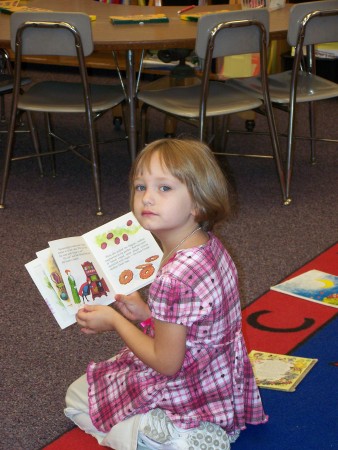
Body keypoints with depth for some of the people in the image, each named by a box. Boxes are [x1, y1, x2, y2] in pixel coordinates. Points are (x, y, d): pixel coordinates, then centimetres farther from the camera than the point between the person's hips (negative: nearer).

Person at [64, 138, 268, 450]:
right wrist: (146, 314, -3)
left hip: (191, 398, -9)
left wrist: (115, 321, -14)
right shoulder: (211, 247, -6)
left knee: (78, 400, 11)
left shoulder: (175, 278, -34)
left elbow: (166, 363, -24)